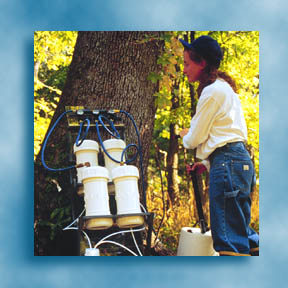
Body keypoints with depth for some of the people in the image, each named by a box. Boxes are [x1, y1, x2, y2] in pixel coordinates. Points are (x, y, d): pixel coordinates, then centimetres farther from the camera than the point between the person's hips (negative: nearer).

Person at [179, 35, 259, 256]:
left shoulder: (212, 91, -10)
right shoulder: (224, 88, 22)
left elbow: (196, 137, -6)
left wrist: (185, 136, 16)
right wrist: (207, 162, 22)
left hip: (228, 163, -10)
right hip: (240, 161, 10)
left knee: (229, 237, -11)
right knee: (240, 230, 13)